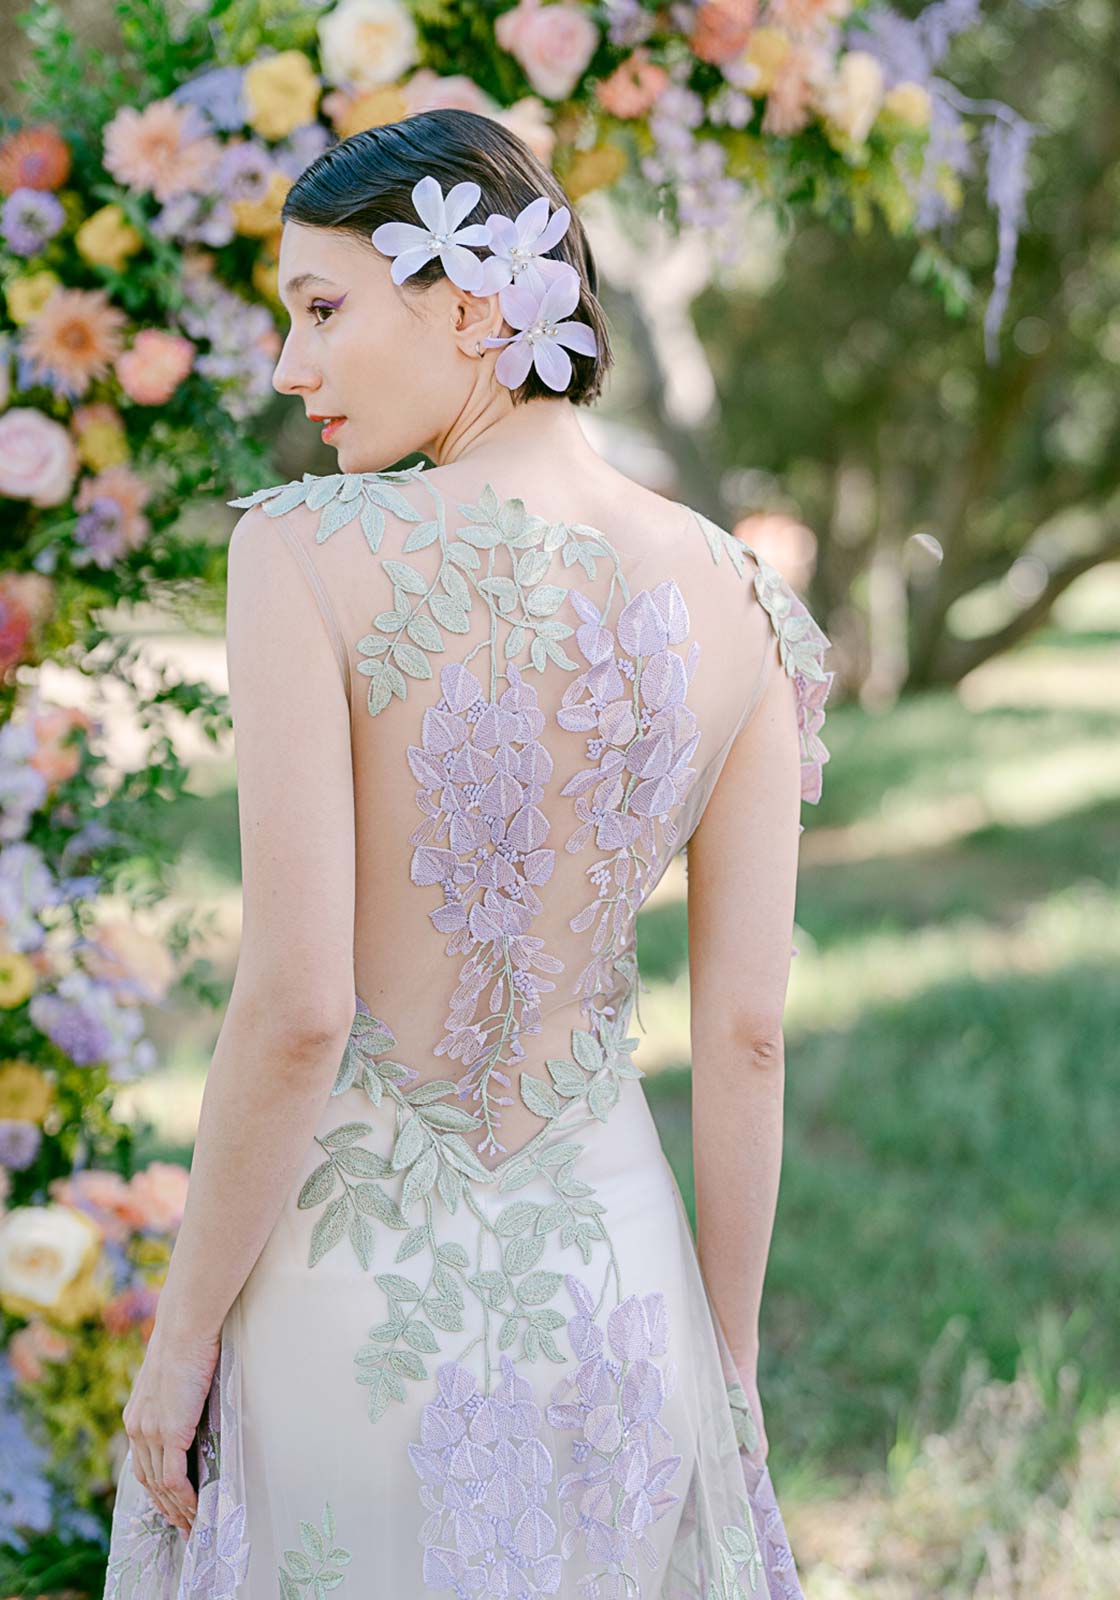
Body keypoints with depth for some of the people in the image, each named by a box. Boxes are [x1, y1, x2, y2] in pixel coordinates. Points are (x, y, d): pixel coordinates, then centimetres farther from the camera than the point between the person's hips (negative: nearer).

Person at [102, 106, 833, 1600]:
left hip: (346, 1280, -3)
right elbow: (748, 1030, -2)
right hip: (611, 1264, 3)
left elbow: (294, 1005, -19)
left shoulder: (310, 555, -16)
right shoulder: (738, 604, -4)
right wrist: (732, 1362, 9)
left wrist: (183, 1331, -7)